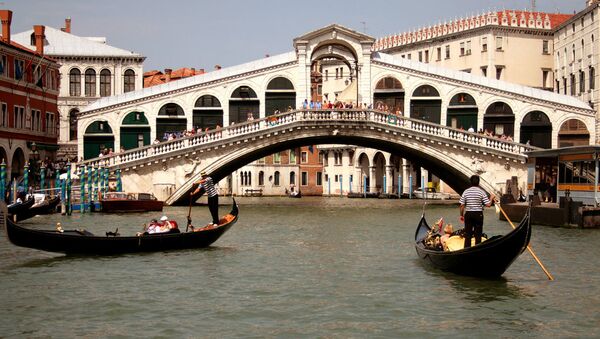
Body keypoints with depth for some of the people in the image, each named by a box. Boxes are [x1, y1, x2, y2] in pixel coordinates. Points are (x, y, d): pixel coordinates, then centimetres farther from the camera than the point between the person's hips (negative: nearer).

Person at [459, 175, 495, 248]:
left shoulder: (466, 192, -2)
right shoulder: (481, 192, -8)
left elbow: (462, 205, -2)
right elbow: (488, 204, -10)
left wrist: (461, 215, 9)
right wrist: (491, 198, 9)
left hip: (468, 214, 2)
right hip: (478, 214, -2)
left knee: (467, 234, 9)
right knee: (478, 234, 6)